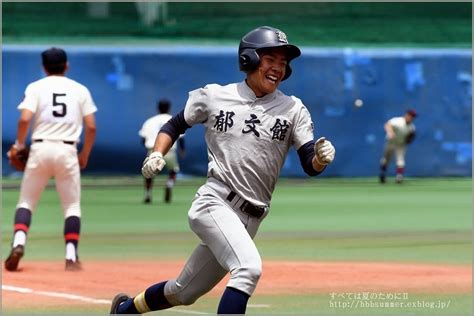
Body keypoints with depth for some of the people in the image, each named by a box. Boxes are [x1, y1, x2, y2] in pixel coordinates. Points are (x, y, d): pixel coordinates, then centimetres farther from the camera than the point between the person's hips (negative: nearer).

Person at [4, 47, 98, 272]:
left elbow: (25, 119, -10)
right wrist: (85, 154, 16)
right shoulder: (80, 90, 9)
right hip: (67, 151, 0)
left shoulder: (35, 87, 4)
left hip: (40, 148, 0)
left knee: (26, 201, 9)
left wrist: (19, 145, 5)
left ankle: (18, 243, -14)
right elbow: (91, 127, 4)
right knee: (72, 205, 9)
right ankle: (71, 257, -2)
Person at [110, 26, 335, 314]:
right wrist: (157, 154, -4)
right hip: (215, 202, -4)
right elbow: (175, 125, 15)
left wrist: (322, 157, -26)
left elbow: (311, 166, -3)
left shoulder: (293, 110, 4)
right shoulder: (215, 96, 2)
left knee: (184, 293, 15)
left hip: (250, 219, 4)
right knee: (249, 268, -30)